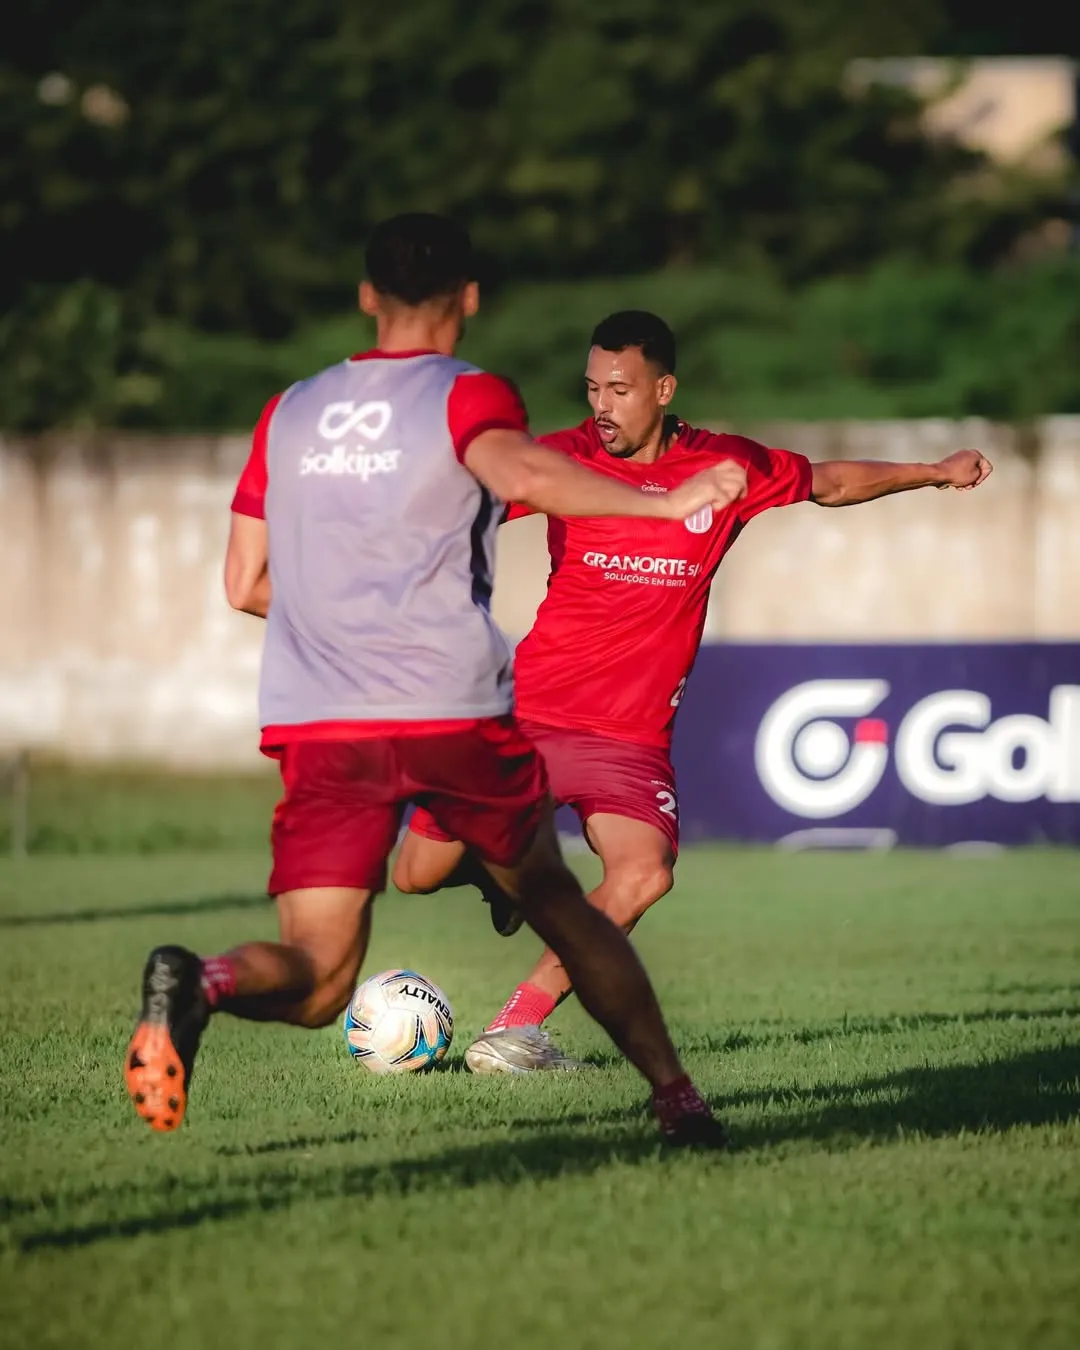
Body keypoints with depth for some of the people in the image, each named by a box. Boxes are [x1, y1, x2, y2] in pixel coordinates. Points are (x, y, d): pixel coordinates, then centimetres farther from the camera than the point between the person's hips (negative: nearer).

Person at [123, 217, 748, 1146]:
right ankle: (676, 1096, 16)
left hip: (317, 728, 2)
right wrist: (662, 504, -24)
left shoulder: (289, 414, 16)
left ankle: (200, 983, -33)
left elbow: (245, 585, 17)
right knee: (555, 901, 19)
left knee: (316, 980, -2)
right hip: (457, 717, -2)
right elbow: (517, 472, -21)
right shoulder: (467, 396, 2)